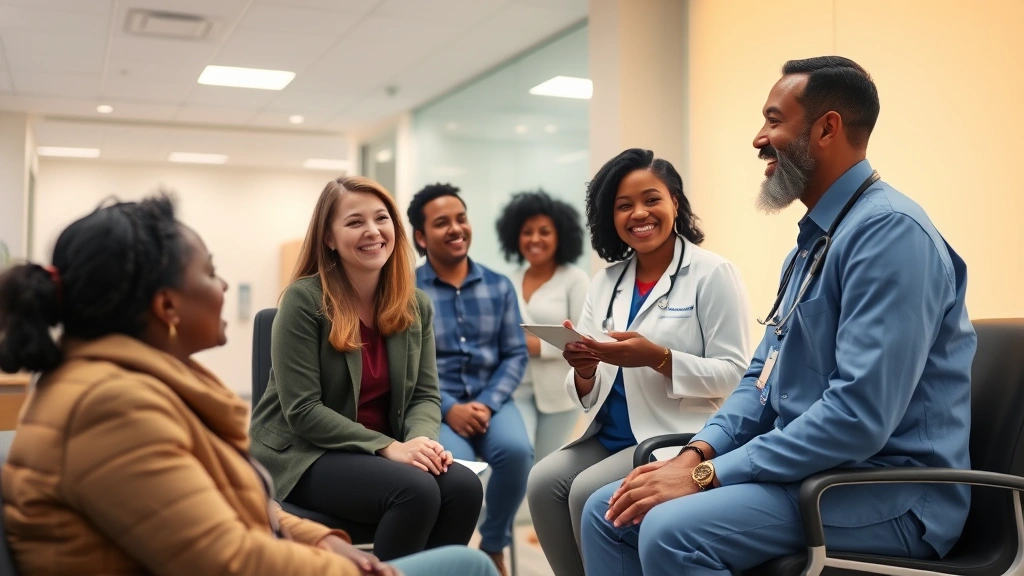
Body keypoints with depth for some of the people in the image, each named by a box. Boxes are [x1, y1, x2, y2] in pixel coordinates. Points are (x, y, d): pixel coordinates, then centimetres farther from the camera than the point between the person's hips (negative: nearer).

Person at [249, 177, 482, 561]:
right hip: (303, 455, -5)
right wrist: (388, 446, -24)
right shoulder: (304, 300, -13)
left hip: (382, 452, 5)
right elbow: (302, 410, -17)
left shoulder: (417, 305, 4)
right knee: (417, 490, -30)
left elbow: (425, 395, 4)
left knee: (464, 486, -23)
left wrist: (423, 440, -19)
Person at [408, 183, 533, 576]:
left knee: (516, 450, -29)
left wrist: (487, 403, -11)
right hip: (434, 404, -2)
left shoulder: (499, 286, 9)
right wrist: (448, 409, -18)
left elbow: (516, 355, 5)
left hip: (490, 399, 3)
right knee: (455, 464, -33)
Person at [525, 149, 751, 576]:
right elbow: (587, 396, 10)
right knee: (544, 481, -19)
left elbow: (734, 373, -10)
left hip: (680, 437, -5)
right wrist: (584, 372, -14)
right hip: (610, 436, 5)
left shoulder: (713, 274, -5)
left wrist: (659, 359, -24)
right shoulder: (606, 282, 11)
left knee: (589, 492, -24)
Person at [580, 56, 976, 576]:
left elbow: (859, 416, -27)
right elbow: (763, 377, 16)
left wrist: (706, 476, -21)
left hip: (888, 490, -9)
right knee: (607, 512, 1)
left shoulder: (889, 230, -18)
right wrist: (697, 453, -2)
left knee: (672, 531, -30)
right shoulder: (814, 239, 15)